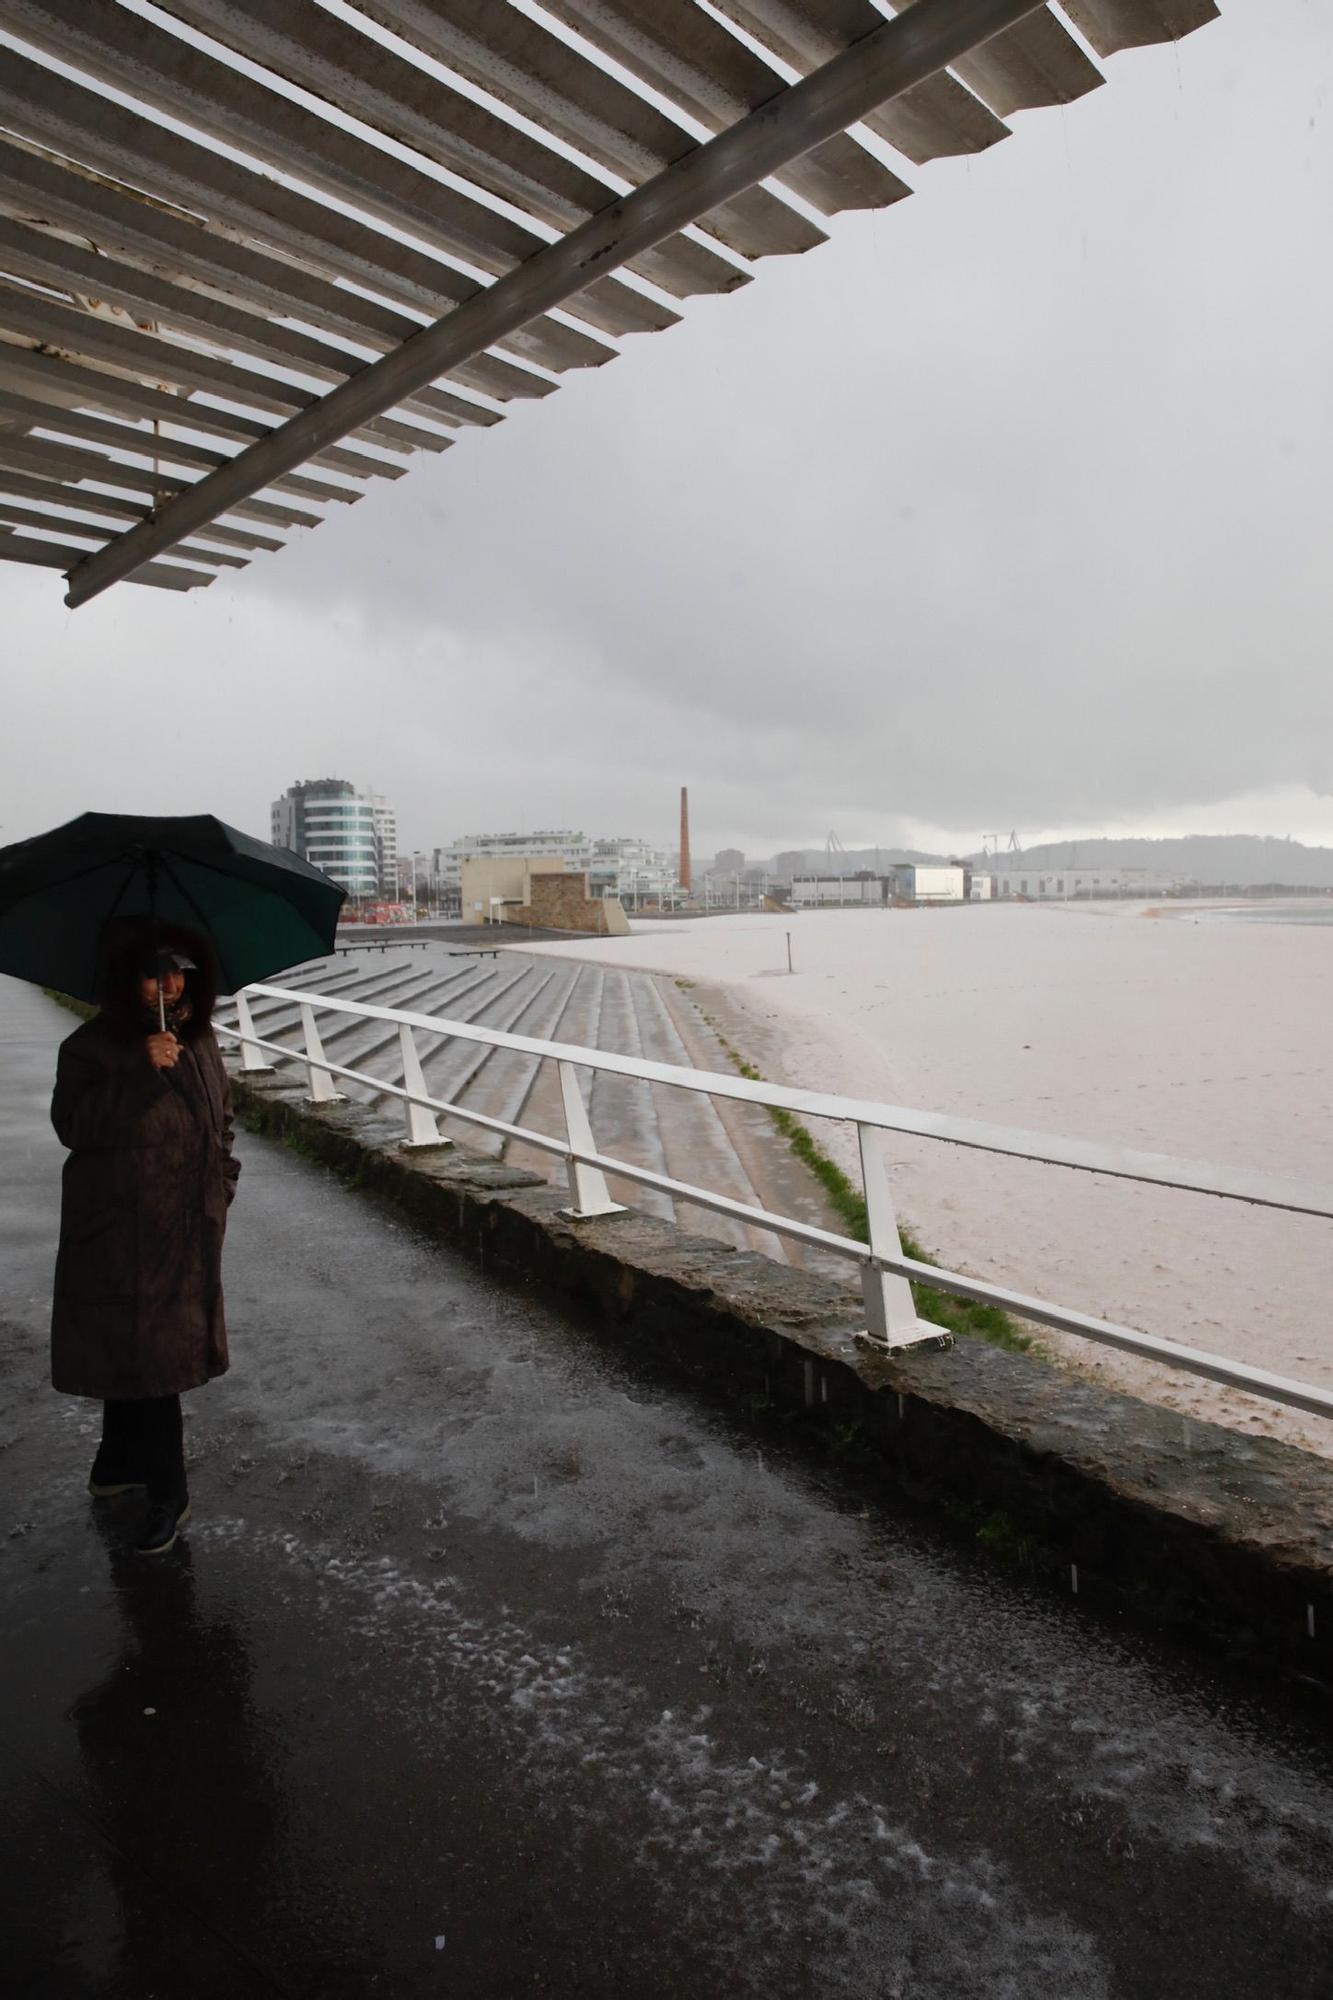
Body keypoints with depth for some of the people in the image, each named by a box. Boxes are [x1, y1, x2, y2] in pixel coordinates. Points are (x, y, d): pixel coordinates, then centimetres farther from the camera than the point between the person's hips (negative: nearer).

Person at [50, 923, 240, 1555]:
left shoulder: (199, 1040, 6)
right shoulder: (94, 1046, -10)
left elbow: (221, 1117, 18)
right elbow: (72, 1124, -21)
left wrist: (221, 1178, 9)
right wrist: (141, 1069, -28)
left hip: (187, 1229, 5)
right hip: (122, 1231, -5)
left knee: (142, 1348, 16)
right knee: (136, 1347, -1)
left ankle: (119, 1461, 36)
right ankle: (166, 1491, 12)